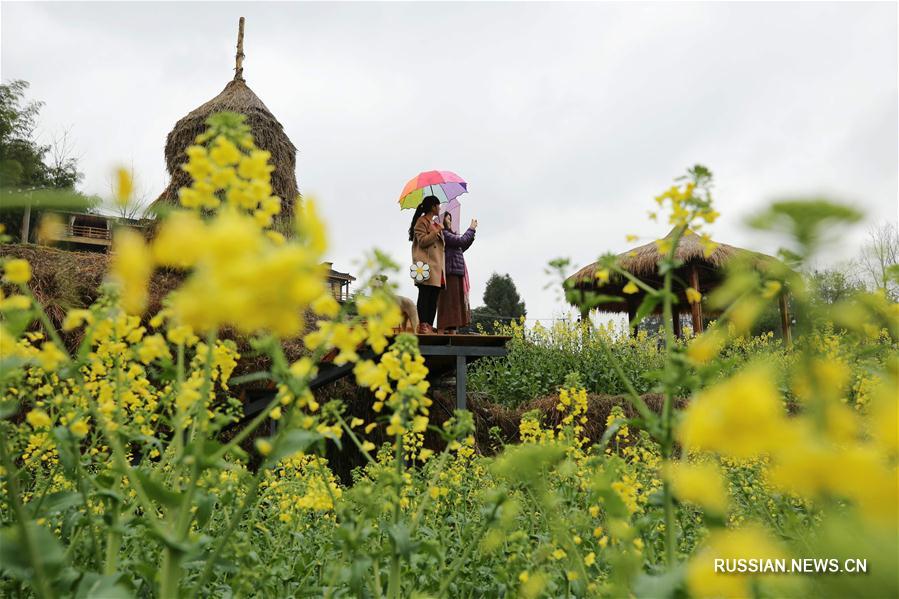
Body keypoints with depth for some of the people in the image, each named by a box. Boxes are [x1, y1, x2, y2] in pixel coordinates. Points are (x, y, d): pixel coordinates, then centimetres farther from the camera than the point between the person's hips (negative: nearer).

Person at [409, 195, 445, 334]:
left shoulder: (436, 223, 26)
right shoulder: (421, 221, -1)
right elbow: (422, 241, -12)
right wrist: (437, 232, -11)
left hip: (437, 265, 9)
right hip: (426, 265, -9)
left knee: (434, 297, 4)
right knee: (424, 295, -10)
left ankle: (430, 326, 5)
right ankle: (422, 325, -10)